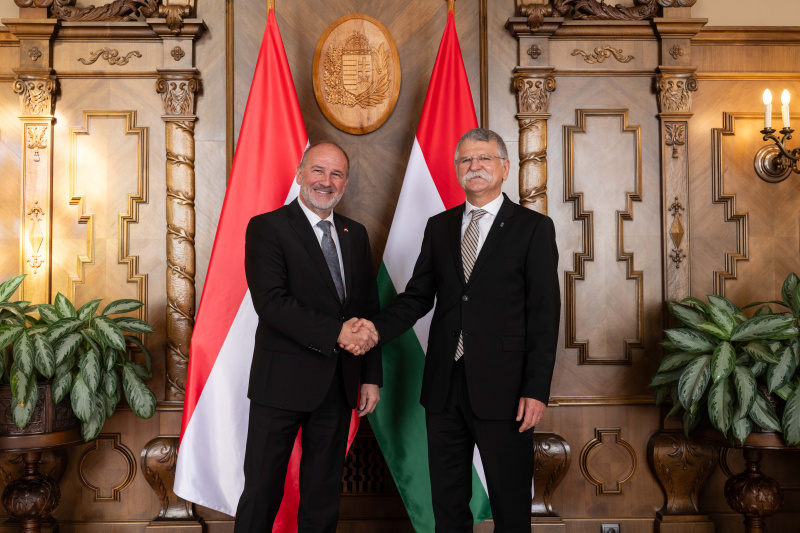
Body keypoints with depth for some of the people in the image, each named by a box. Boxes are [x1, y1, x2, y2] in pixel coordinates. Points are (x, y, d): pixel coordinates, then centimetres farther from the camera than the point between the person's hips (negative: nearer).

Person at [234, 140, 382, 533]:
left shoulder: (356, 235, 12)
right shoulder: (266, 228, -5)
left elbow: (369, 309, 13)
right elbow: (271, 302, -18)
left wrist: (372, 376, 7)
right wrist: (336, 332, -23)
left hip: (339, 385, 5)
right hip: (283, 382, -5)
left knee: (324, 493, 15)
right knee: (262, 491, 3)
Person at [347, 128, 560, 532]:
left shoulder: (534, 228, -2)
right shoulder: (439, 227, 12)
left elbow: (544, 314, -6)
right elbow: (418, 296, 11)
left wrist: (536, 390, -12)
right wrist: (378, 328, -9)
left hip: (501, 389, -4)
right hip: (444, 385, 4)